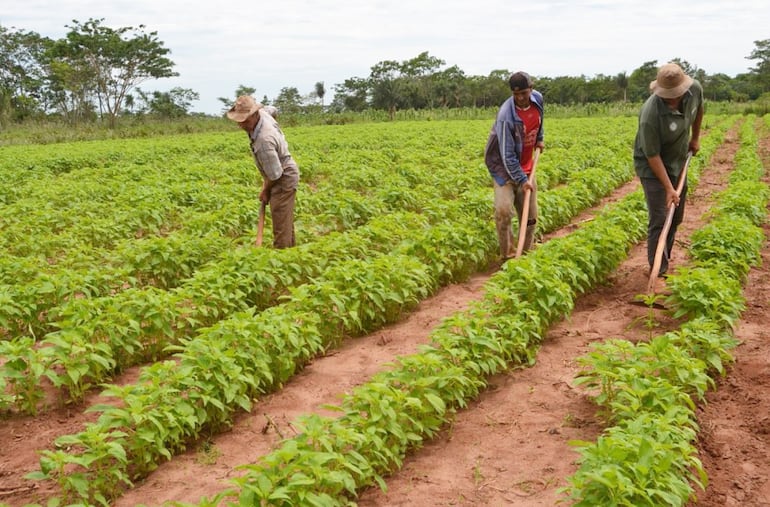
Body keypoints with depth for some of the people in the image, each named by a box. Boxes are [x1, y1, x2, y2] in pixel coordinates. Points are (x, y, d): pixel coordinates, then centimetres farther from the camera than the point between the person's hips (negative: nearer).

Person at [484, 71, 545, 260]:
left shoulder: (538, 98, -8)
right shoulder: (506, 116, -28)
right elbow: (507, 155, -27)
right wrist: (522, 180, -29)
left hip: (526, 166, 6)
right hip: (504, 166, -6)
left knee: (530, 216, 8)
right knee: (503, 211, -22)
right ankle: (508, 255, -8)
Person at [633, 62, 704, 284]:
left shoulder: (695, 89, -16)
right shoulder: (650, 114, -35)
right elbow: (653, 155, -27)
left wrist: (695, 138, 17)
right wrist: (668, 188, -27)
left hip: (678, 163, 7)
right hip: (653, 167, -7)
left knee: (675, 218, 14)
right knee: (659, 220, -10)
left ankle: (663, 263, 28)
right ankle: (658, 274, -4)